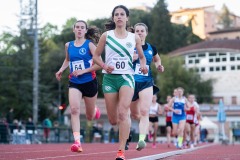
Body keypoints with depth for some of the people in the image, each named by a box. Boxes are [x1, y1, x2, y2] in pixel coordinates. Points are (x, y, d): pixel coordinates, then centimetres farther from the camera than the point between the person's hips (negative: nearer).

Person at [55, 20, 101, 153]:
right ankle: (77, 142, -27)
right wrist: (61, 70, 10)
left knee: (90, 117, 13)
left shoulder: (89, 44, -7)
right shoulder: (68, 45, 6)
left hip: (89, 82, -2)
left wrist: (83, 71, -19)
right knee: (74, 109, -23)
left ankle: (95, 109, 52)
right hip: (74, 83, 2)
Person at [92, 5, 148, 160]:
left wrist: (143, 65, -4)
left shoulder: (134, 38, 6)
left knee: (122, 113, -22)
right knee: (113, 120, 4)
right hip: (109, 78, 1)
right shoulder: (106, 35, 4)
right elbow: (96, 56, 10)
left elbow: (142, 57, 18)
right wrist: (104, 66, -10)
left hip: (126, 77, -1)